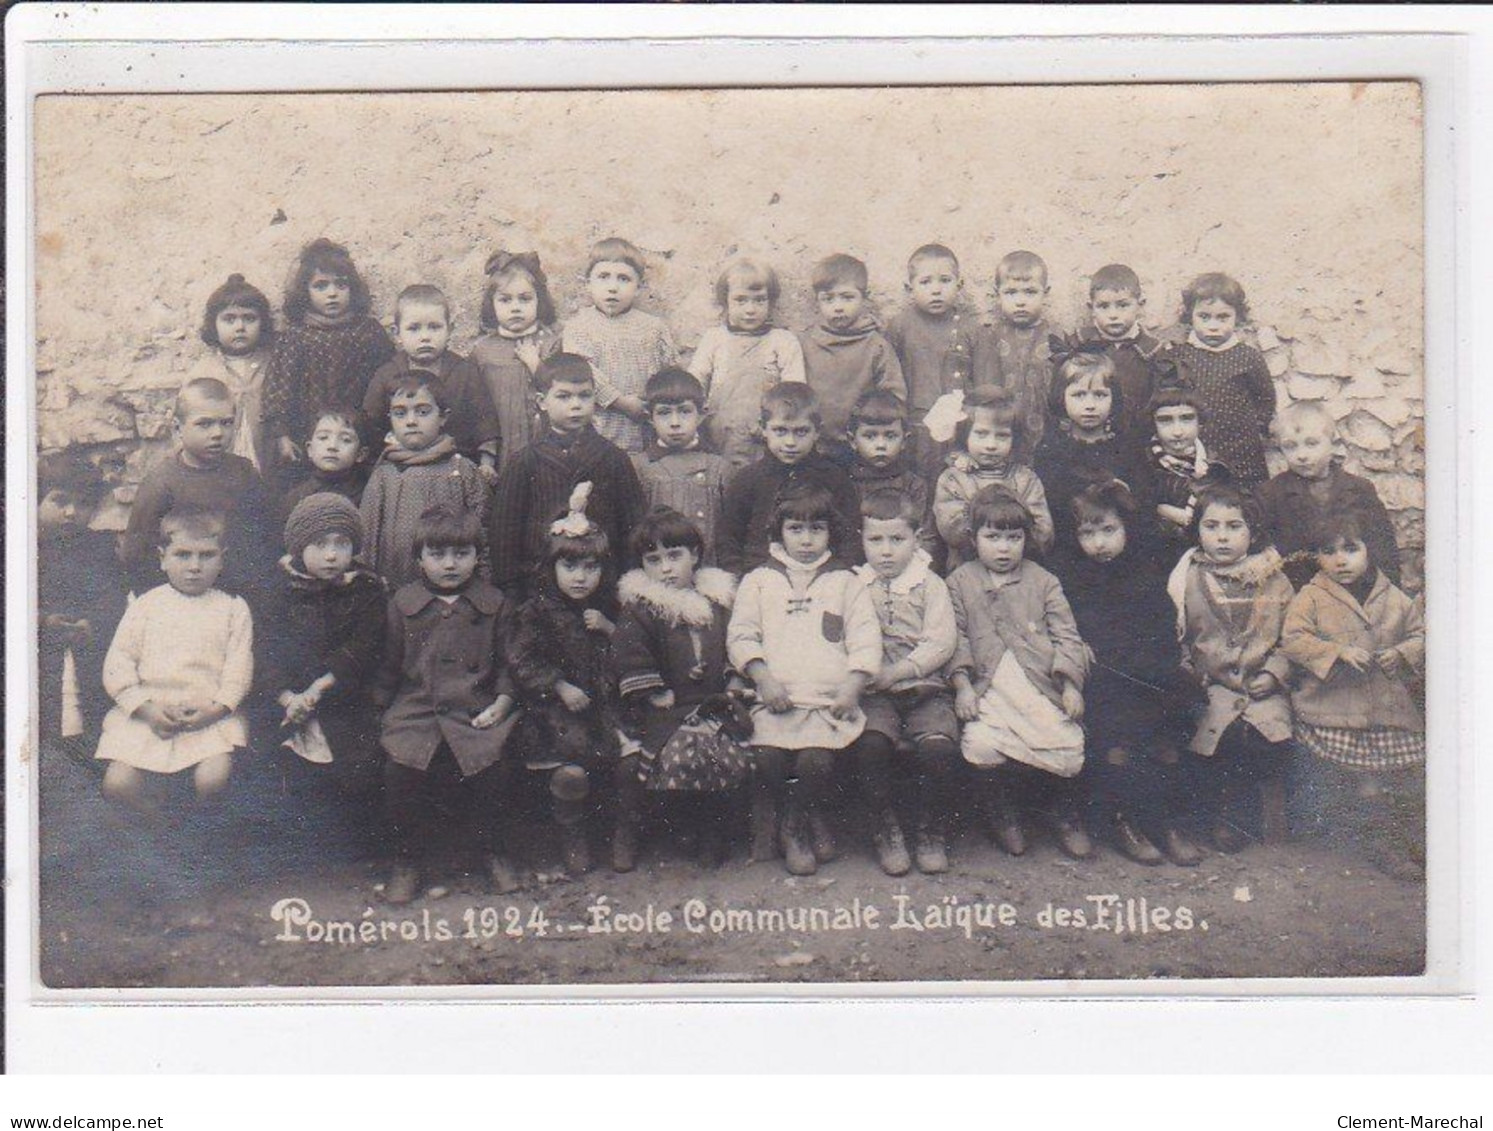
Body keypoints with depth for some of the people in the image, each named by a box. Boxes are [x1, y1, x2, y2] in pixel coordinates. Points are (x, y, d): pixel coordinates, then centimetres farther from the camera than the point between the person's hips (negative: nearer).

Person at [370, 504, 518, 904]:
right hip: (413, 713, 1)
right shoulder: (402, 603, 11)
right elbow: (388, 664, 17)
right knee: (399, 769, -24)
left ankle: (493, 851, 3)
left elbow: (507, 662, 14)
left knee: (490, 768, -25)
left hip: (476, 714, 0)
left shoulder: (494, 604, 10)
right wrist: (380, 707, 8)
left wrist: (503, 700, -1)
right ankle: (410, 858, -2)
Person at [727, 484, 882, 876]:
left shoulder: (845, 582, 15)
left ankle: (796, 824, 2)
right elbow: (741, 636, 8)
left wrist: (852, 687, -6)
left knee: (817, 760, -25)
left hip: (830, 700, 0)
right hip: (776, 697, 1)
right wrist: (763, 676, -7)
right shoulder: (759, 580, 15)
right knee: (766, 757, -25)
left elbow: (866, 641, 8)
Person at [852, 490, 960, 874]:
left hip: (925, 688, -1)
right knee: (871, 745, -27)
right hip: (875, 695, 1)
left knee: (939, 745, -26)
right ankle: (886, 831, -8)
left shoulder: (930, 585, 7)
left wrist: (894, 673, -12)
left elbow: (941, 643, -3)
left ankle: (932, 832, -5)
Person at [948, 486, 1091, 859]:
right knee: (980, 745, -25)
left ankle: (1064, 815, 14)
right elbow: (956, 639, 9)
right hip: (989, 686, -1)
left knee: (1068, 745, -19)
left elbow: (1066, 636, 11)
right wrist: (962, 684, -5)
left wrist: (1071, 684, -1)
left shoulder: (1042, 581, 15)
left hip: (1043, 684, 1)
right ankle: (1002, 816, 5)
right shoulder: (960, 583, 14)